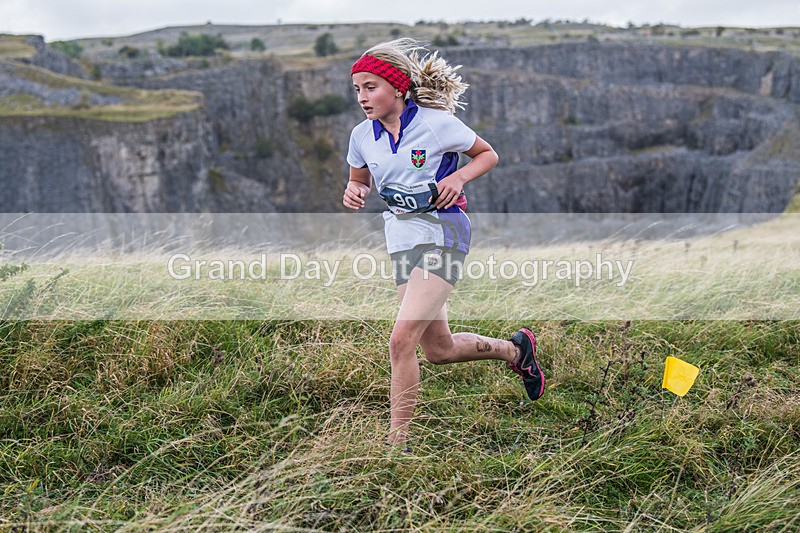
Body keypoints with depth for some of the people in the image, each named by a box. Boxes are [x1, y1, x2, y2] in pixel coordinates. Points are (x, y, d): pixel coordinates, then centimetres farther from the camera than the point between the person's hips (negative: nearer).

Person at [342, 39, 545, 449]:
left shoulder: (437, 123, -10)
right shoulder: (362, 136, 3)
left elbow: (488, 155, 3)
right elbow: (360, 180, 20)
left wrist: (459, 177, -16)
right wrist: (354, 193, -4)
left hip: (442, 235, -6)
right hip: (401, 241, 7)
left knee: (402, 339, -20)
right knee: (439, 350, 13)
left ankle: (398, 439, -8)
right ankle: (515, 349, 40)